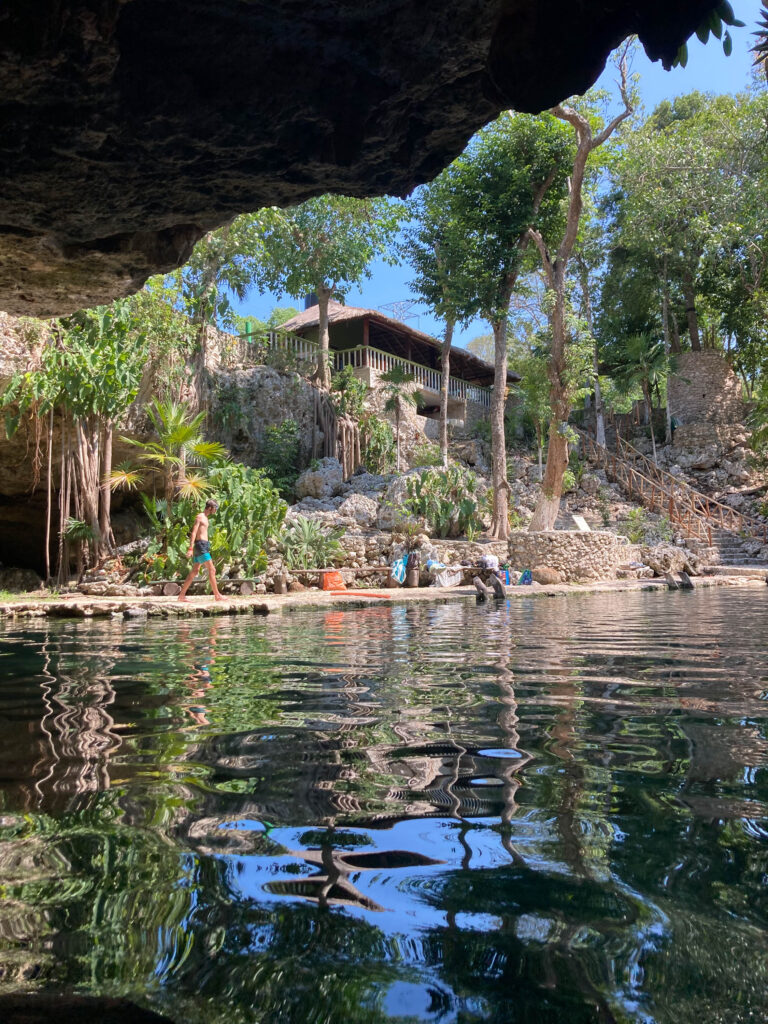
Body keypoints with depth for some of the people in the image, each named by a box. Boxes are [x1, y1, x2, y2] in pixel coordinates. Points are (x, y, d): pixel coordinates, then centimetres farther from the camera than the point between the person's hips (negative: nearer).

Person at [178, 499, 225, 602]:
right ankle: (217, 595, -7)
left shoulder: (205, 518, 20)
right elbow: (193, 533, -15)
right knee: (212, 569, -9)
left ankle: (182, 595, 9)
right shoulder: (199, 517, -8)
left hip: (203, 546, 10)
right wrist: (190, 548, -22)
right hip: (201, 545, -10)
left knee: (194, 571, 8)